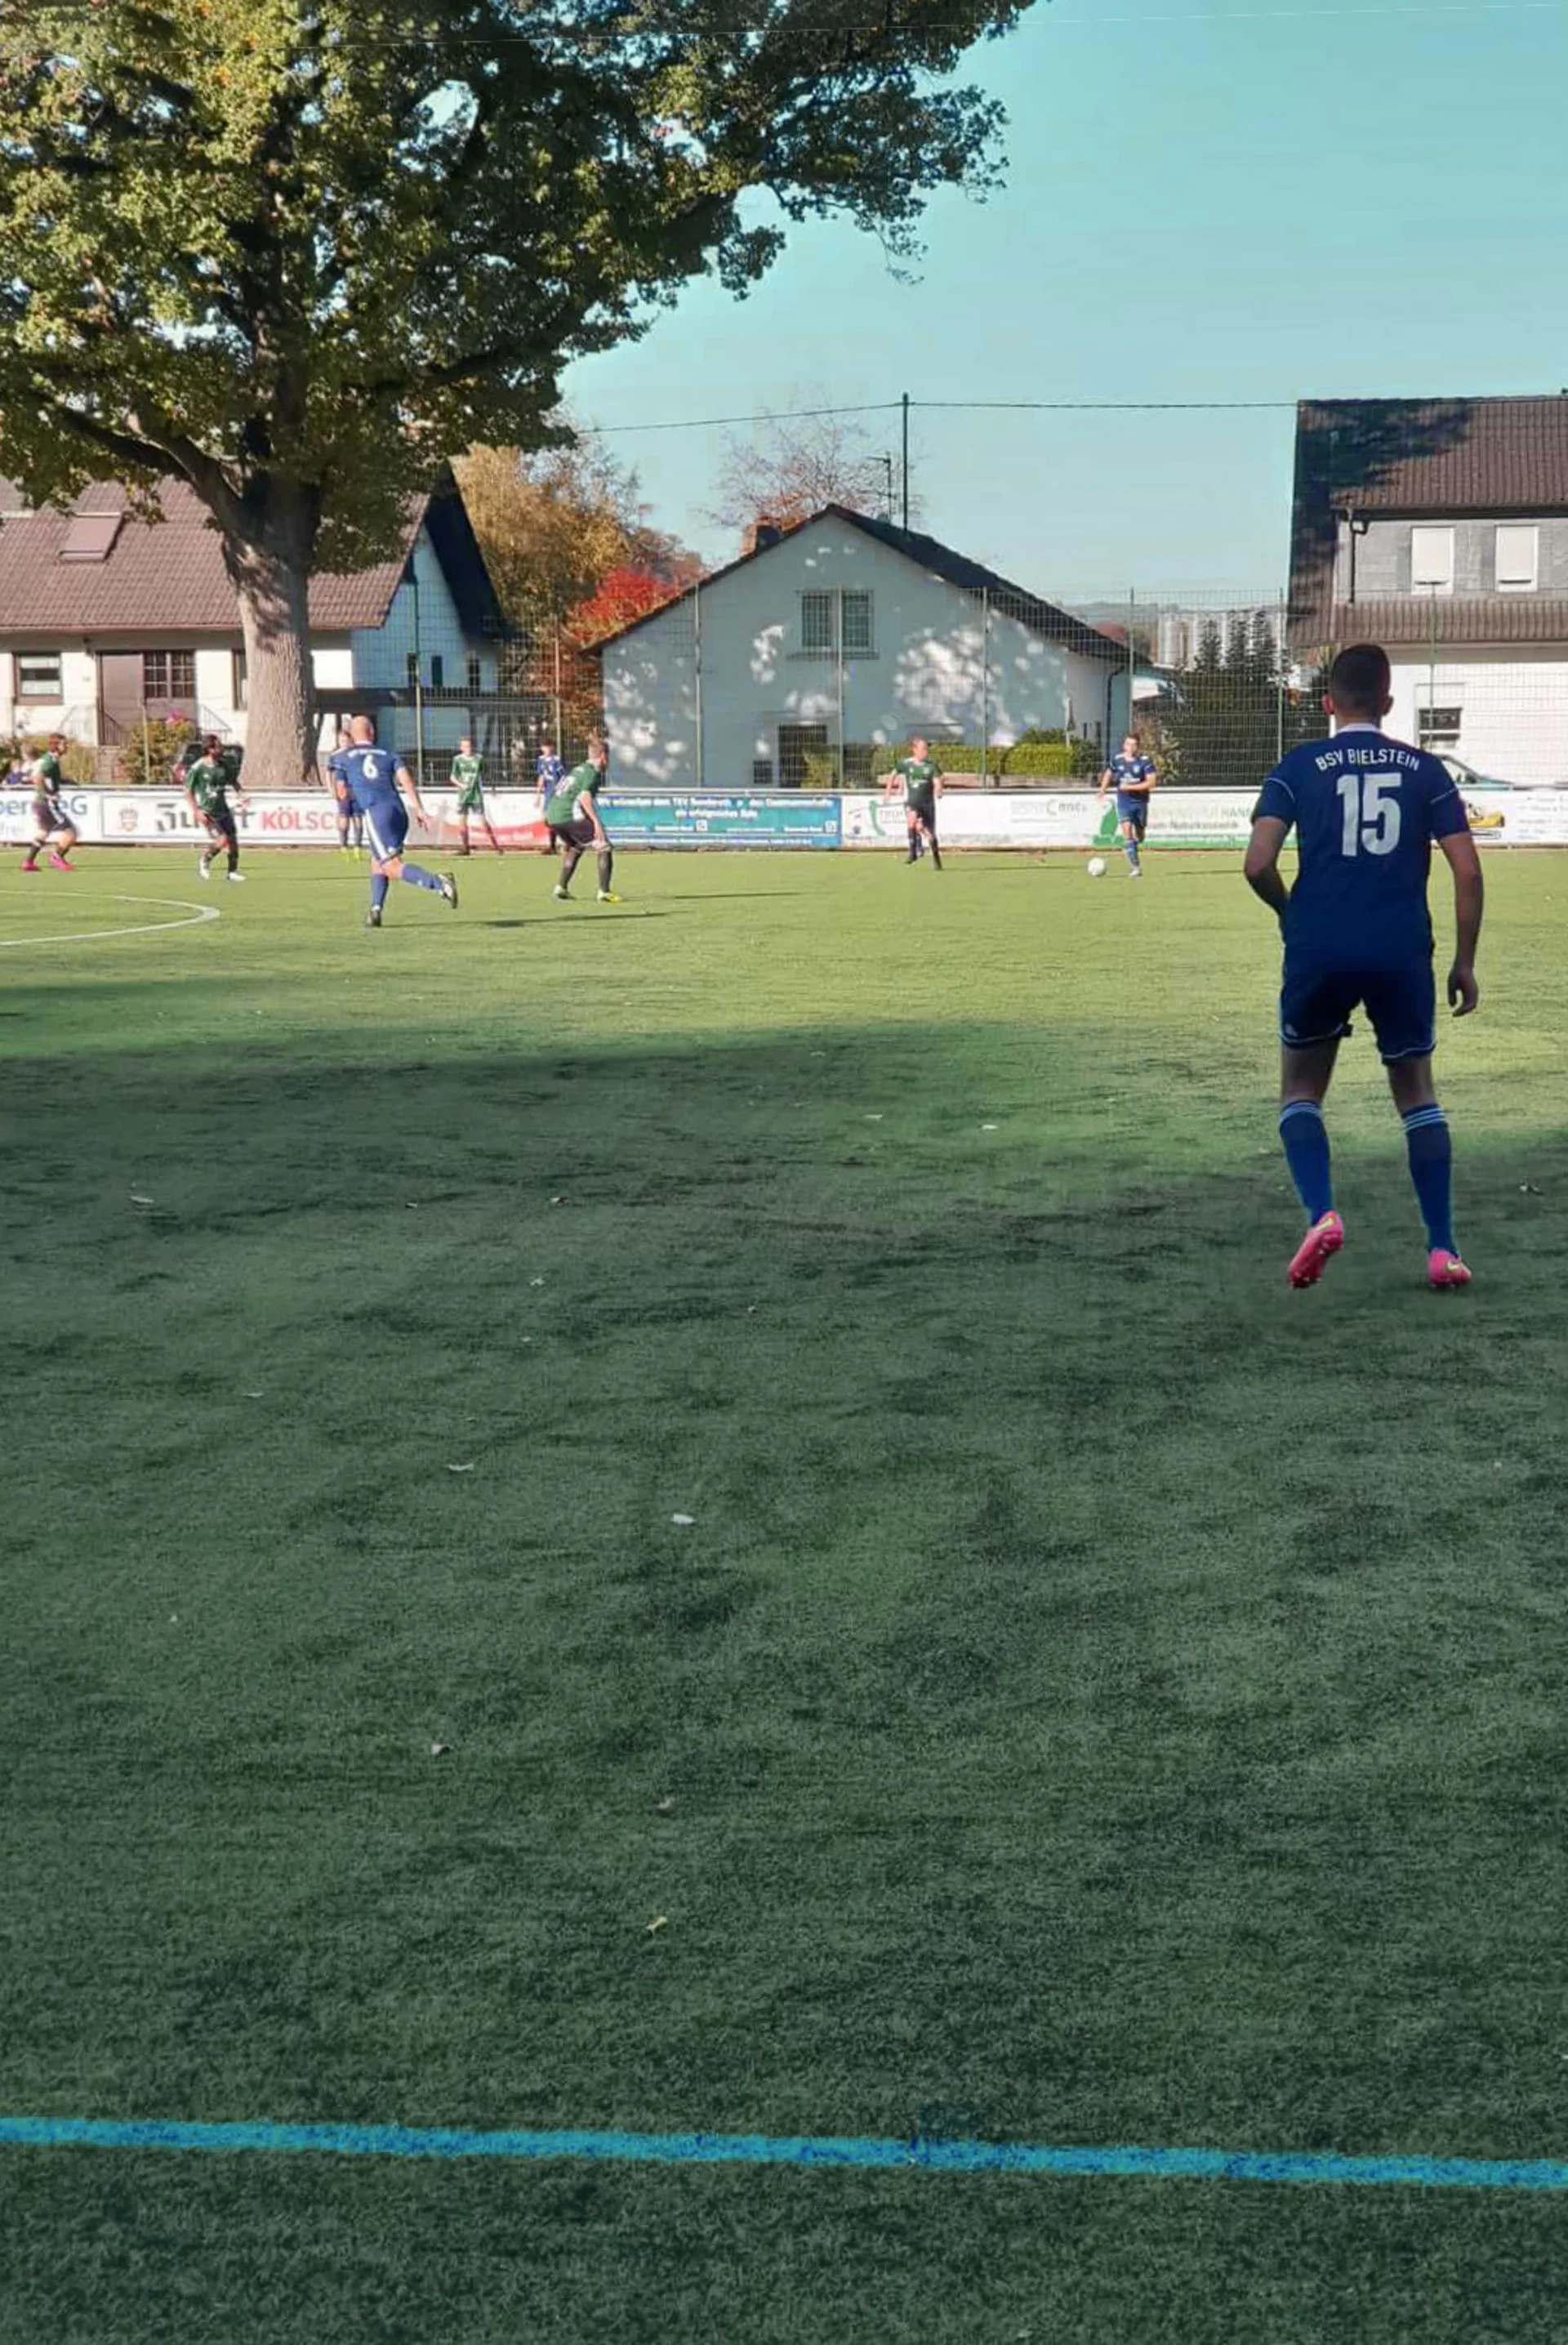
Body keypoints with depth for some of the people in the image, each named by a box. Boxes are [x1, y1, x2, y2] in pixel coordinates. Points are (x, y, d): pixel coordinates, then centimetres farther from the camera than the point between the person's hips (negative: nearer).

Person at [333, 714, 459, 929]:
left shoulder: (344, 757, 17)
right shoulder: (387, 754, 22)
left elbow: (342, 794, 20)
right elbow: (406, 778, 6)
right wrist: (420, 809, -1)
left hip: (375, 812, -5)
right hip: (399, 811, 5)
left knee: (393, 867, -14)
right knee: (377, 863, 21)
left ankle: (437, 882, -38)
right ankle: (376, 910, 5)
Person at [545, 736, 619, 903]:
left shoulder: (578, 769, 24)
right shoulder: (593, 772, -3)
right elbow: (584, 796, -19)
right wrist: (596, 822, -26)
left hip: (553, 815, 9)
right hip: (569, 816, -9)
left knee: (575, 849, 30)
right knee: (604, 848, 0)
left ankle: (561, 888, 22)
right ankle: (604, 892, -7)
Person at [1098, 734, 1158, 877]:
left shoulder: (1145, 761, -11)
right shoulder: (1117, 759, -1)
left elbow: (1151, 782, -18)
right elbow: (1109, 774, 19)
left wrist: (1130, 787, -22)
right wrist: (1103, 789, 5)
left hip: (1140, 802, 0)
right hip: (1123, 802, 0)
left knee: (1139, 836, 12)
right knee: (1127, 832, -17)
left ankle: (1128, 849, 47)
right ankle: (1135, 867, -15)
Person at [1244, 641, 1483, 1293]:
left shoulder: (1298, 766, 4)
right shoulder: (1425, 770, 8)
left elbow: (1258, 865, -6)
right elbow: (1467, 871, 2)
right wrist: (1465, 963, 10)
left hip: (1319, 952, -1)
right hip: (1403, 953, 1)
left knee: (1300, 1089, 17)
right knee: (1416, 1093, 17)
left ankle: (1321, 1214, -6)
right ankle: (1442, 1249, 10)